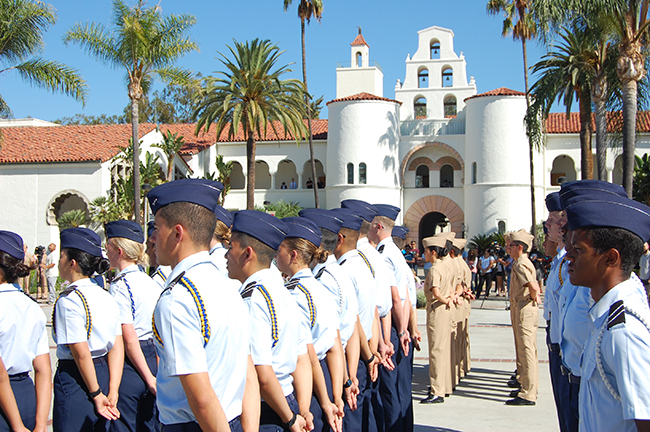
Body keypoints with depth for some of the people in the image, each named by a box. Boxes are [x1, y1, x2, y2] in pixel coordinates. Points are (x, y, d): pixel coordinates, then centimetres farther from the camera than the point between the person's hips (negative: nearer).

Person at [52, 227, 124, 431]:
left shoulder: (68, 301, -15)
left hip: (75, 377, -7)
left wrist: (96, 395, -11)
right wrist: (112, 392, -2)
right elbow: (117, 348, 1)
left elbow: (81, 354, -18)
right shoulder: (107, 297, 6)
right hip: (104, 372, 7)